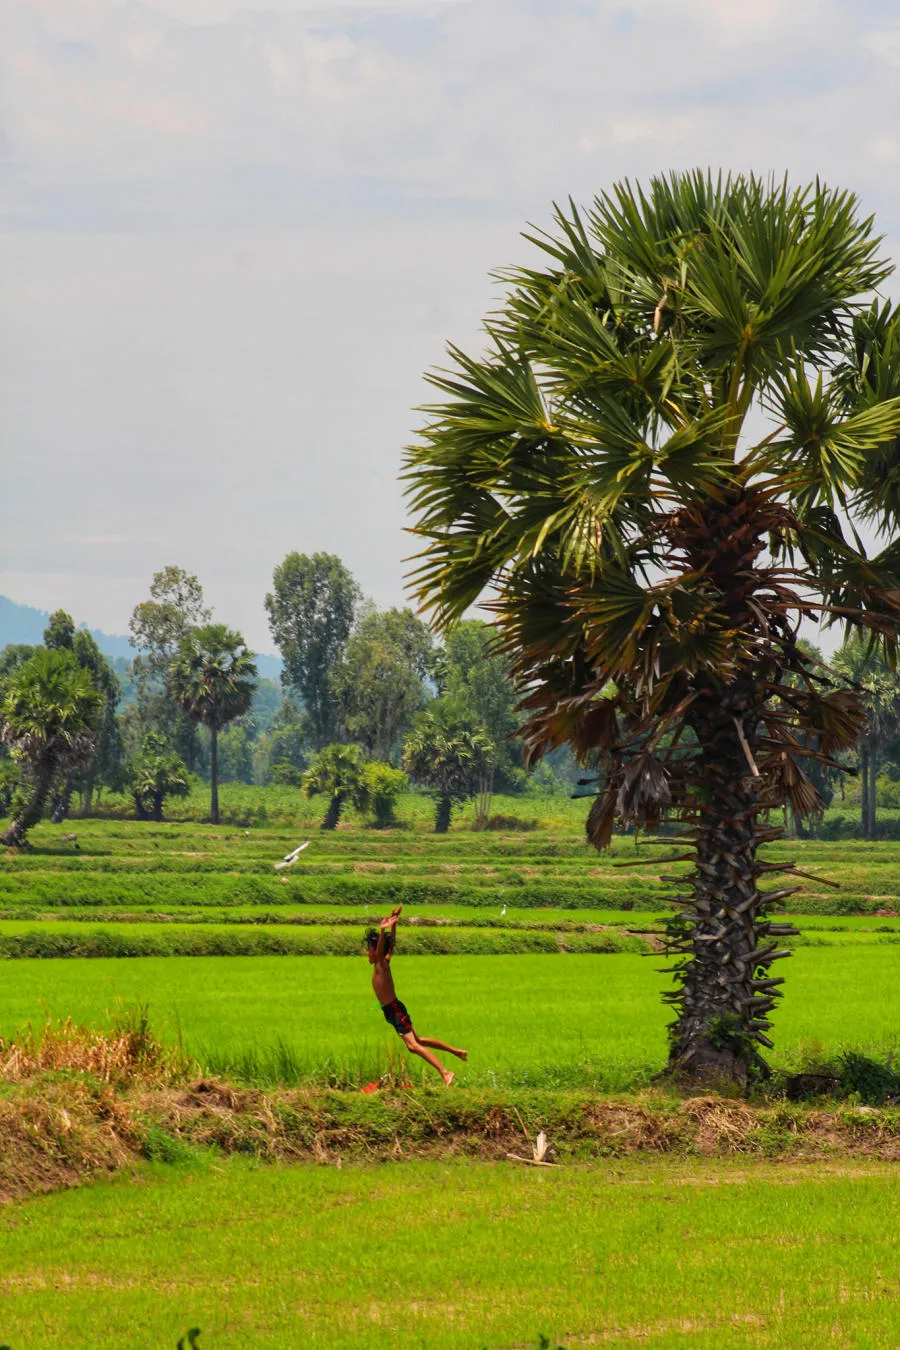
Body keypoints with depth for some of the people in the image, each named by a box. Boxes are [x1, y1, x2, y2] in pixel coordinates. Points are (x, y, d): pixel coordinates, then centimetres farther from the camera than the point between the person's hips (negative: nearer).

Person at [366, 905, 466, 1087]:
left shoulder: (381, 964, -13)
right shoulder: (385, 961, 9)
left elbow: (382, 950, -32)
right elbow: (391, 944, 19)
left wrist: (382, 931, -46)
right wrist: (393, 925, 17)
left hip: (395, 1010, -10)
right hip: (394, 1009, 10)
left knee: (412, 1045, -17)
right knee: (417, 1040, 22)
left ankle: (445, 1073, -24)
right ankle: (455, 1051, 31)